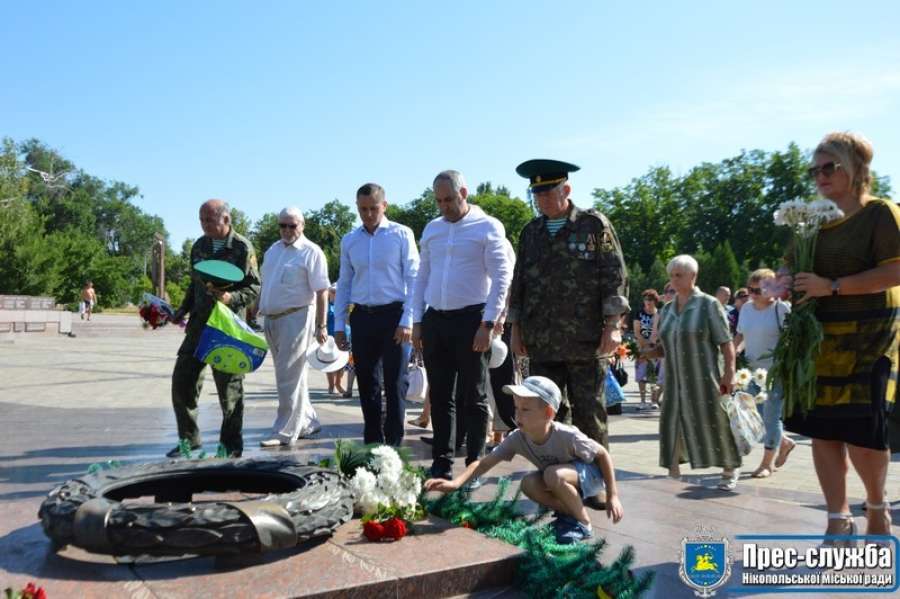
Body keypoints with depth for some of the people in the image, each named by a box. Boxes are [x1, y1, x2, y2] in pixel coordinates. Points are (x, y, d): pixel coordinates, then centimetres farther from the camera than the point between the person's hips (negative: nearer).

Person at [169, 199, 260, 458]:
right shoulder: (199, 246, 12)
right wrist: (182, 310, 10)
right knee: (182, 380, 5)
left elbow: (254, 287, -7)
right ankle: (188, 439, 20)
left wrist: (231, 298, -24)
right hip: (198, 323, 6)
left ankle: (231, 446, 14)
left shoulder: (243, 248, -6)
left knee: (229, 386, 2)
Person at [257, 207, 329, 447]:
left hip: (295, 318, -7)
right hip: (271, 319, 7)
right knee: (293, 377, 14)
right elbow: (264, 285, 21)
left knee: (289, 378, -5)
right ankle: (308, 422, 26)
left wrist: (321, 326, -16)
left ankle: (285, 432, 2)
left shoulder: (311, 252, -8)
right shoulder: (272, 250, 15)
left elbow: (322, 292, -12)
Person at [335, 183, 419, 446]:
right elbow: (344, 284, 14)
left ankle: (394, 443, 8)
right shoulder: (349, 241, 10)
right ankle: (372, 442, 21)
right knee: (367, 384, 10)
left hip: (393, 315, -4)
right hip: (362, 316, 4)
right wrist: (339, 325, 9)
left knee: (395, 384, -1)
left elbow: (413, 279, -5)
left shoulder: (402, 235, -2)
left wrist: (407, 321, -12)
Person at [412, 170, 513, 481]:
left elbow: (502, 277, -9)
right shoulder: (431, 229, 14)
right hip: (434, 320, 5)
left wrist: (487, 324, -15)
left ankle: (474, 465, 11)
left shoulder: (487, 227, -3)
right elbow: (422, 277, 17)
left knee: (472, 398, 2)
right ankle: (441, 463, 18)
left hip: (470, 320, -5)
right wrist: (417, 321, 10)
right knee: (440, 397, 9)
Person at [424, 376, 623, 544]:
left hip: (592, 474, -5)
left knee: (553, 474, -33)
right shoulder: (518, 438, -20)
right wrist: (456, 483, -38)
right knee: (529, 484, -22)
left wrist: (613, 496, -19)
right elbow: (485, 462, -23)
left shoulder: (567, 436, -33)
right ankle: (571, 512, -1)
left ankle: (582, 524, -11)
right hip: (562, 479, 5)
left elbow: (603, 454, -21)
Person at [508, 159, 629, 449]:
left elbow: (615, 276, -3)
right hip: (541, 343, 4)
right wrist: (516, 328, 13)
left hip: (586, 341, -4)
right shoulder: (530, 232, 15)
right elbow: (519, 283, 18)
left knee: (589, 412, 2)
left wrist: (612, 325, -9)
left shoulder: (595, 225, 2)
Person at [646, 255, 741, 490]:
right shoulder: (667, 310, 11)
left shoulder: (708, 305, -4)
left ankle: (730, 470, 24)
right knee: (672, 424, 5)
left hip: (704, 380, -5)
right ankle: (673, 471, 17)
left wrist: (729, 373, -15)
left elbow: (726, 343, -7)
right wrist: (650, 352, -2)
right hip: (675, 382, 5)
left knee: (713, 425, 3)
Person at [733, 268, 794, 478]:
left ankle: (767, 463, 14)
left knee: (771, 417, 0)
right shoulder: (746, 308, 7)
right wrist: (733, 352, 5)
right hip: (753, 371, 6)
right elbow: (740, 335, 18)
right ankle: (784, 443, 35)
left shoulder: (782, 308, -11)